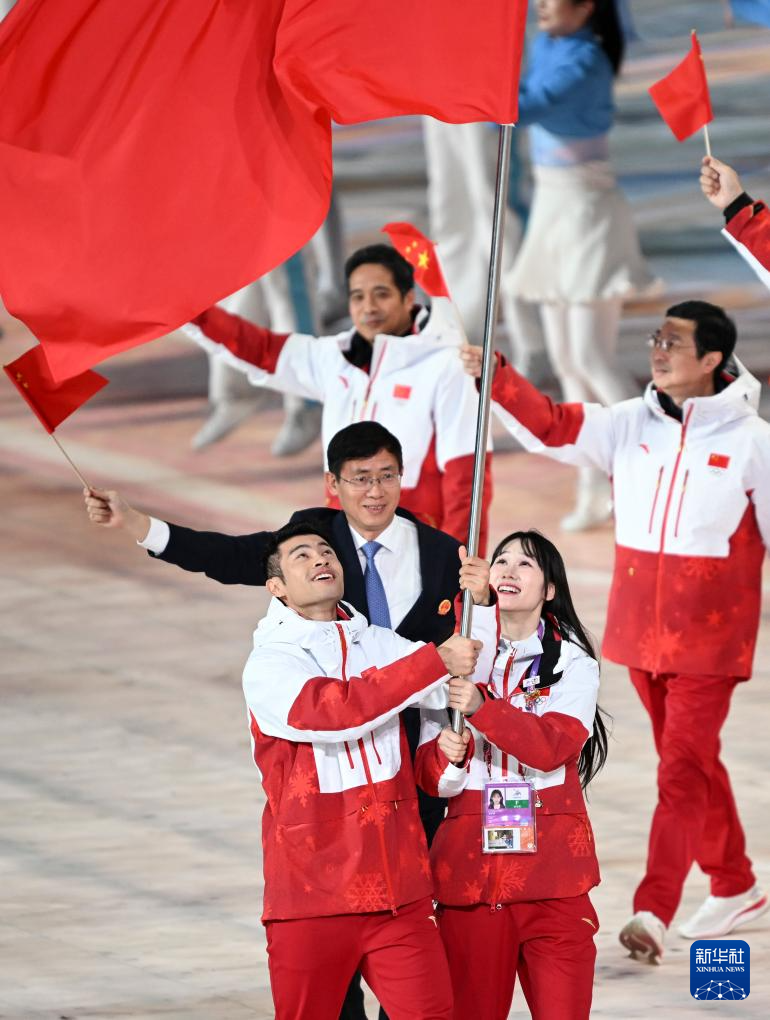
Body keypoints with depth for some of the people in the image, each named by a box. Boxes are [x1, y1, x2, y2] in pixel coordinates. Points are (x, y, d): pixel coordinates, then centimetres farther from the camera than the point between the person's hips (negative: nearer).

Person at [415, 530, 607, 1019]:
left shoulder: (572, 662, 3)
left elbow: (554, 746, -15)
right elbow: (428, 771, 6)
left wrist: (481, 707, -27)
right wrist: (445, 757, -17)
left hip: (551, 866, -2)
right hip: (471, 864, 2)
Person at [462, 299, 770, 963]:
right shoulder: (630, 426, 3)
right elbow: (551, 427, -5)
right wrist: (494, 377, -20)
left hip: (710, 638, -5)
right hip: (641, 631, 5)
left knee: (683, 772, -9)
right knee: (693, 763, 17)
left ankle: (653, 912, -13)